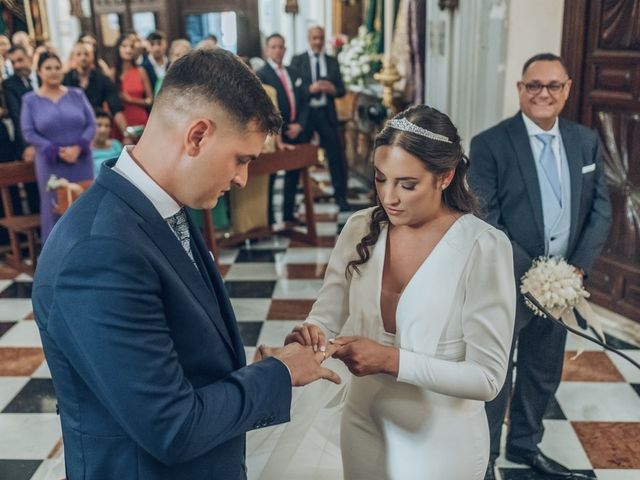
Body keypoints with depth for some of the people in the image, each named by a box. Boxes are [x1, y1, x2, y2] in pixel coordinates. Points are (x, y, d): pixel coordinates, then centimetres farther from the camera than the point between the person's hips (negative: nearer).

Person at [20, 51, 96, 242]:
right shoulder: (30, 100, 2)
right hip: (51, 164, -1)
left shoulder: (77, 94, 6)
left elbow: (91, 124, 1)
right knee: (55, 208, 4)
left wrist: (78, 147, -15)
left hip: (81, 161, 2)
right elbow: (28, 132, -5)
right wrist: (56, 151, -15)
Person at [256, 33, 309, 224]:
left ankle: (289, 214, 25)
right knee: (269, 178, 2)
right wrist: (283, 130, -15)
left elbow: (303, 102, 13)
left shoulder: (293, 73, 14)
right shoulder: (260, 75, -8)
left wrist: (299, 125, -4)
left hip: (295, 132, 7)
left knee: (293, 176, 13)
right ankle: (268, 219, 9)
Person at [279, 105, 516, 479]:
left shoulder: (484, 248, -20)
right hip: (363, 427, 4)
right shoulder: (360, 229, -7)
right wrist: (309, 337, -23)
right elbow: (326, 317, -1)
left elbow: (488, 377, -19)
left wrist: (392, 360, -29)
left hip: (440, 443, -4)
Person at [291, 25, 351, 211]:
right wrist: (310, 89, -20)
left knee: (336, 156, 1)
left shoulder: (332, 62, 10)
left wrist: (333, 89, -13)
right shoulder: (297, 60, 2)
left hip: (326, 113, 2)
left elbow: (341, 90, 9)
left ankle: (340, 196, 10)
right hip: (305, 113, -2)